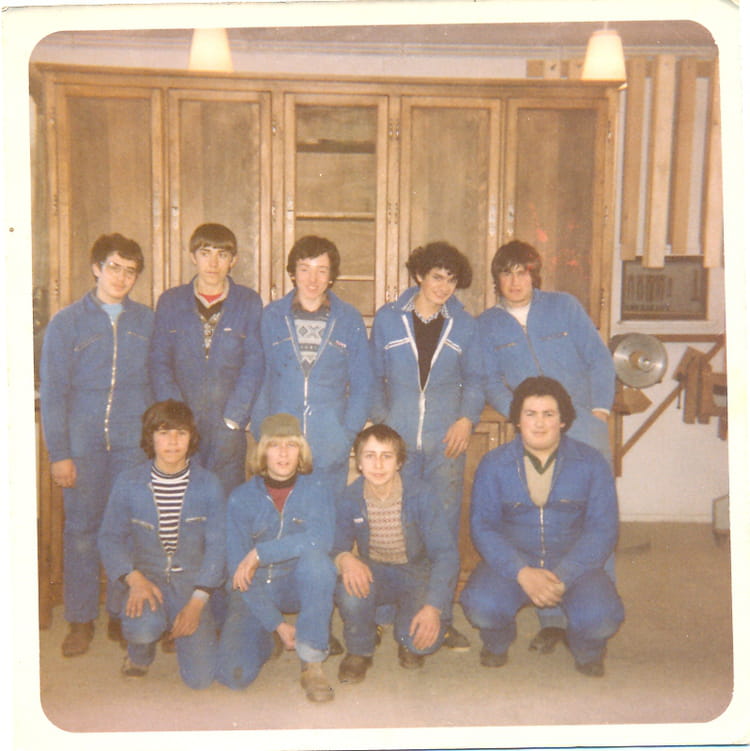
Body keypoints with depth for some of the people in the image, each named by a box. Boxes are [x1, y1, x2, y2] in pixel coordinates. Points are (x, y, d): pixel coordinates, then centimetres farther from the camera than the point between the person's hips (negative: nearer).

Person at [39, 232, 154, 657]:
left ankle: (123, 616, 19)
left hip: (134, 443, 1)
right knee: (81, 530, 4)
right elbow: (52, 393, 1)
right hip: (83, 443, -1)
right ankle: (81, 620, 18)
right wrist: (59, 453, -5)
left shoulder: (148, 322, 8)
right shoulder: (67, 323, 4)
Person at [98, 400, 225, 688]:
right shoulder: (128, 483, -3)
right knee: (143, 628, -34)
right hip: (147, 576, 0)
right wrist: (134, 578, -16)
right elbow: (110, 537, 2)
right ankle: (140, 653, 7)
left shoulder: (208, 484, -5)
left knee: (200, 678, -11)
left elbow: (217, 545, -5)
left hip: (193, 582, 0)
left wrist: (197, 602, -14)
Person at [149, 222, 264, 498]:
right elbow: (159, 363, 5)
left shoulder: (250, 303, 6)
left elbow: (254, 365, 0)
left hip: (229, 427, -1)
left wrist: (233, 419, -8)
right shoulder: (170, 302, 10)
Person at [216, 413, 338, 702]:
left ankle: (312, 664, -23)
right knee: (234, 674, -20)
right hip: (256, 591, 0)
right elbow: (238, 568, -10)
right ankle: (264, 637, 16)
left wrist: (259, 554, -25)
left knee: (314, 556, -33)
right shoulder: (242, 497, -7)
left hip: (300, 586, 0)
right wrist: (277, 624, -17)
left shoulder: (315, 489, -6)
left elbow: (321, 538, -26)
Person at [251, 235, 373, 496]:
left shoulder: (349, 320, 5)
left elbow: (362, 385, 7)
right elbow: (258, 377, 9)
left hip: (331, 449, 0)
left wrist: (347, 434, -3)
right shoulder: (272, 316, 6)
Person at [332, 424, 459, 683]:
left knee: (425, 638, -27)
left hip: (417, 575, -1)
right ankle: (359, 651, -1)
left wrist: (433, 606, -31)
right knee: (350, 588, -33)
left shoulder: (421, 495, -19)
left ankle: (408, 643, 14)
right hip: (373, 573, 2)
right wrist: (345, 559, -33)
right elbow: (336, 546, -6)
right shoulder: (350, 499, -11)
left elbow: (445, 552, -19)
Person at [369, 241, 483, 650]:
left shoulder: (463, 325, 9)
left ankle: (440, 616, 13)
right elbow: (374, 377, 11)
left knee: (444, 525, 2)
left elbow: (474, 380, 13)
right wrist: (380, 420, 1)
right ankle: (385, 614, 16)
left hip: (446, 440, 1)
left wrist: (467, 418, -3)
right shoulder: (387, 319, 6)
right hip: (397, 437, 0)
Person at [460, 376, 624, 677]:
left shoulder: (591, 463, -1)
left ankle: (586, 649, 11)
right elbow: (482, 527, -5)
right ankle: (497, 643, 10)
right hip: (511, 561, 0)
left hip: (573, 564, 0)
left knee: (600, 618, -29)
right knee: (481, 606, -29)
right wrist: (522, 572, -22)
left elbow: (602, 530, -6)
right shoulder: (494, 464, 0)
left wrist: (562, 576, -21)